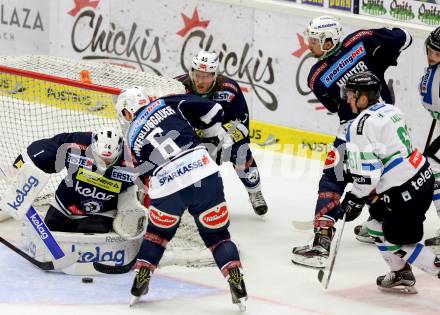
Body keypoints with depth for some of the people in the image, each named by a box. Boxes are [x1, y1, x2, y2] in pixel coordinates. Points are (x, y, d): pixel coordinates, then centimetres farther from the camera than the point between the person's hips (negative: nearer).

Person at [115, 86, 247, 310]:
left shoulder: (133, 136, 20)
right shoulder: (166, 103, 15)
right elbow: (209, 110, 8)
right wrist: (220, 136, 24)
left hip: (166, 187, 0)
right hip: (204, 173, 0)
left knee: (157, 233, 27)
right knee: (217, 233, 11)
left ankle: (140, 282, 25)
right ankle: (237, 285, 0)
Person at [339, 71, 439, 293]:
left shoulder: (360, 126, -15)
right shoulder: (390, 110, 11)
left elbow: (366, 173, -18)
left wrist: (355, 200, -3)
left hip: (405, 192, -9)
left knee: (399, 242, 3)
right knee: (377, 225, 22)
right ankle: (401, 274, 31)